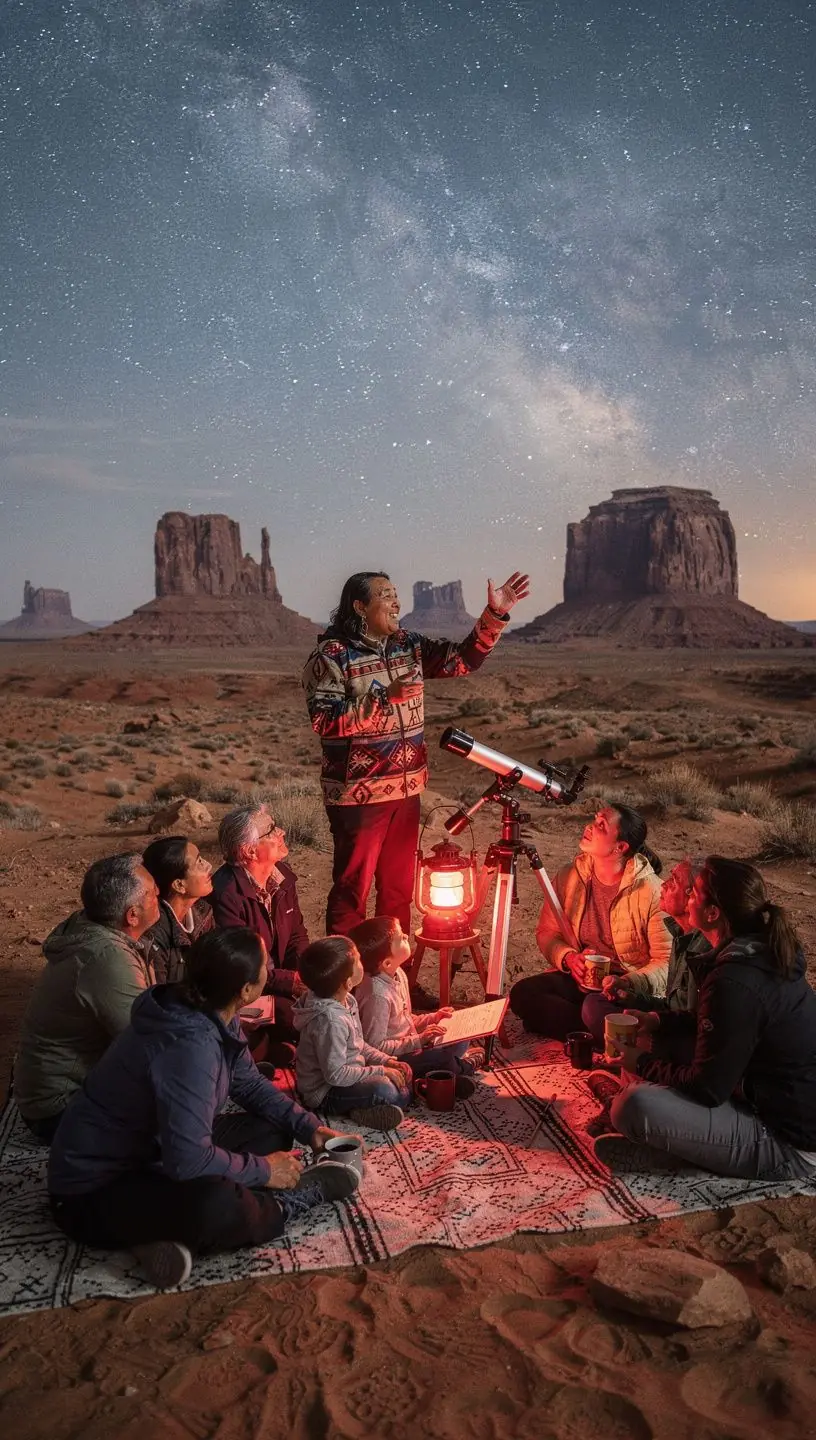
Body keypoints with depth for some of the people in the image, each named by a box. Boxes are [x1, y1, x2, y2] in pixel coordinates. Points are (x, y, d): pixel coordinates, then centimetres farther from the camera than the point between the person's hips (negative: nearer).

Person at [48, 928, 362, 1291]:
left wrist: (309, 1127, 0)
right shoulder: (189, 1045, -32)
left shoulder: (213, 1018, -4)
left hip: (153, 1153, 10)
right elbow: (189, 1160, -34)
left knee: (273, 1130, 9)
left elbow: (250, 1084, 12)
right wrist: (261, 1170, -17)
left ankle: (170, 1230, -6)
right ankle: (308, 1191, -6)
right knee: (218, 1207, -36)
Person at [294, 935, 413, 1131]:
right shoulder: (330, 1020, -30)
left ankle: (365, 1106, -3)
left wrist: (385, 1061, 1)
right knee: (390, 1092, -30)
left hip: (345, 1073, 10)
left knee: (404, 1073, 10)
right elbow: (336, 1075, -29)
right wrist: (380, 1071, -21)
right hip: (326, 1092, -10)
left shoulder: (346, 1001, 0)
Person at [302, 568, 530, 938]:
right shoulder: (331, 656, -11)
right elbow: (325, 721, -20)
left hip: (405, 790, 7)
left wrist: (495, 614, -4)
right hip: (358, 794, -7)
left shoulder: (409, 645, 9)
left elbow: (463, 659, 8)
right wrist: (385, 697, -25)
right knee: (352, 888, 3)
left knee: (399, 886, 17)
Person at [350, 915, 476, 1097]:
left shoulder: (398, 974, 0)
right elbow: (375, 1047, -26)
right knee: (442, 1057, -23)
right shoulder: (378, 995, -29)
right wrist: (418, 1040, -25)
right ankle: (462, 1066, 7)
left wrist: (433, 1019, 1)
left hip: (409, 1043, 9)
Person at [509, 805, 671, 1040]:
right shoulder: (569, 877, 0)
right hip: (578, 979, 6)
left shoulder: (650, 890, -14)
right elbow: (546, 933, 9)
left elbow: (666, 961, -12)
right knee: (522, 993, -22)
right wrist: (568, 958, -13)